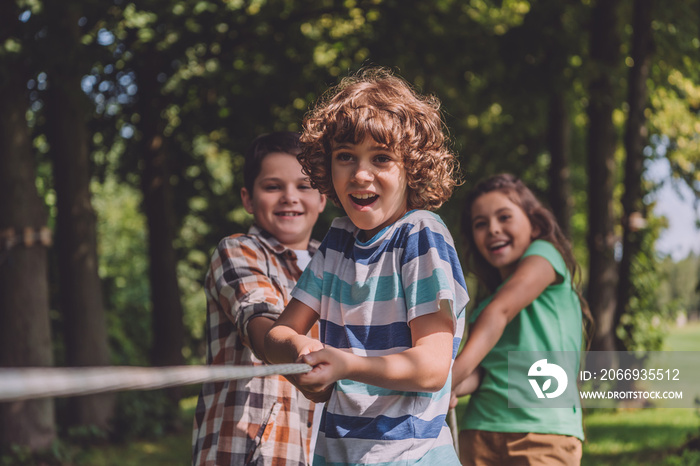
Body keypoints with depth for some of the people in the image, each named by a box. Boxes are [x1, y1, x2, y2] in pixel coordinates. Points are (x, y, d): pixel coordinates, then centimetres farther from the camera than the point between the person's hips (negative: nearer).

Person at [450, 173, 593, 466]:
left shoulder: (544, 254, 5)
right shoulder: (482, 302, 22)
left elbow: (500, 311, -12)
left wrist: (455, 372, -27)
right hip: (480, 430, 5)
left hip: (544, 429, -5)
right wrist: (453, 388, -18)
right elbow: (479, 370, 6)